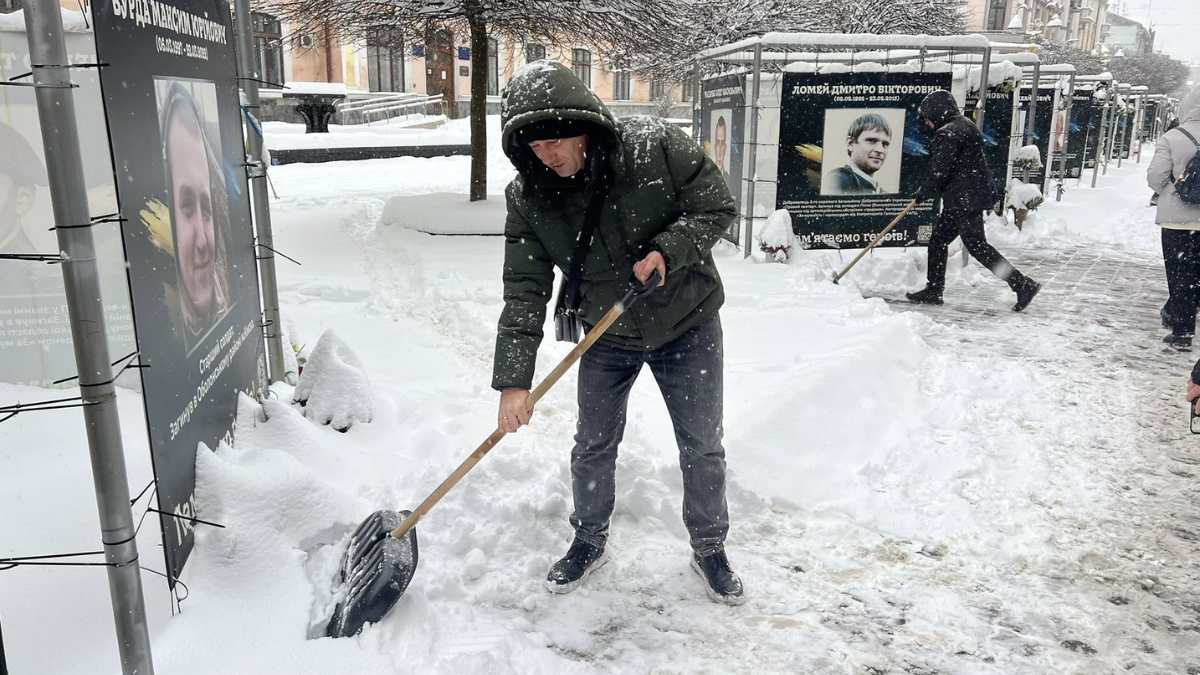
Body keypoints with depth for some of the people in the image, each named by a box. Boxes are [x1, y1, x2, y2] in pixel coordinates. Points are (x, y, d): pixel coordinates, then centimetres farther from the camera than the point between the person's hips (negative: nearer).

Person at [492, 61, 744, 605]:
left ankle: (709, 549, 32)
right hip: (606, 337, 2)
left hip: (686, 324, -1)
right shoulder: (527, 197, -14)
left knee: (702, 447, 9)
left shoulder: (656, 146, -21)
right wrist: (513, 381, -20)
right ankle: (590, 541, 37)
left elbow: (716, 205, -11)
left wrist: (668, 252, -28)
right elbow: (524, 294, -14)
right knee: (593, 447, 12)